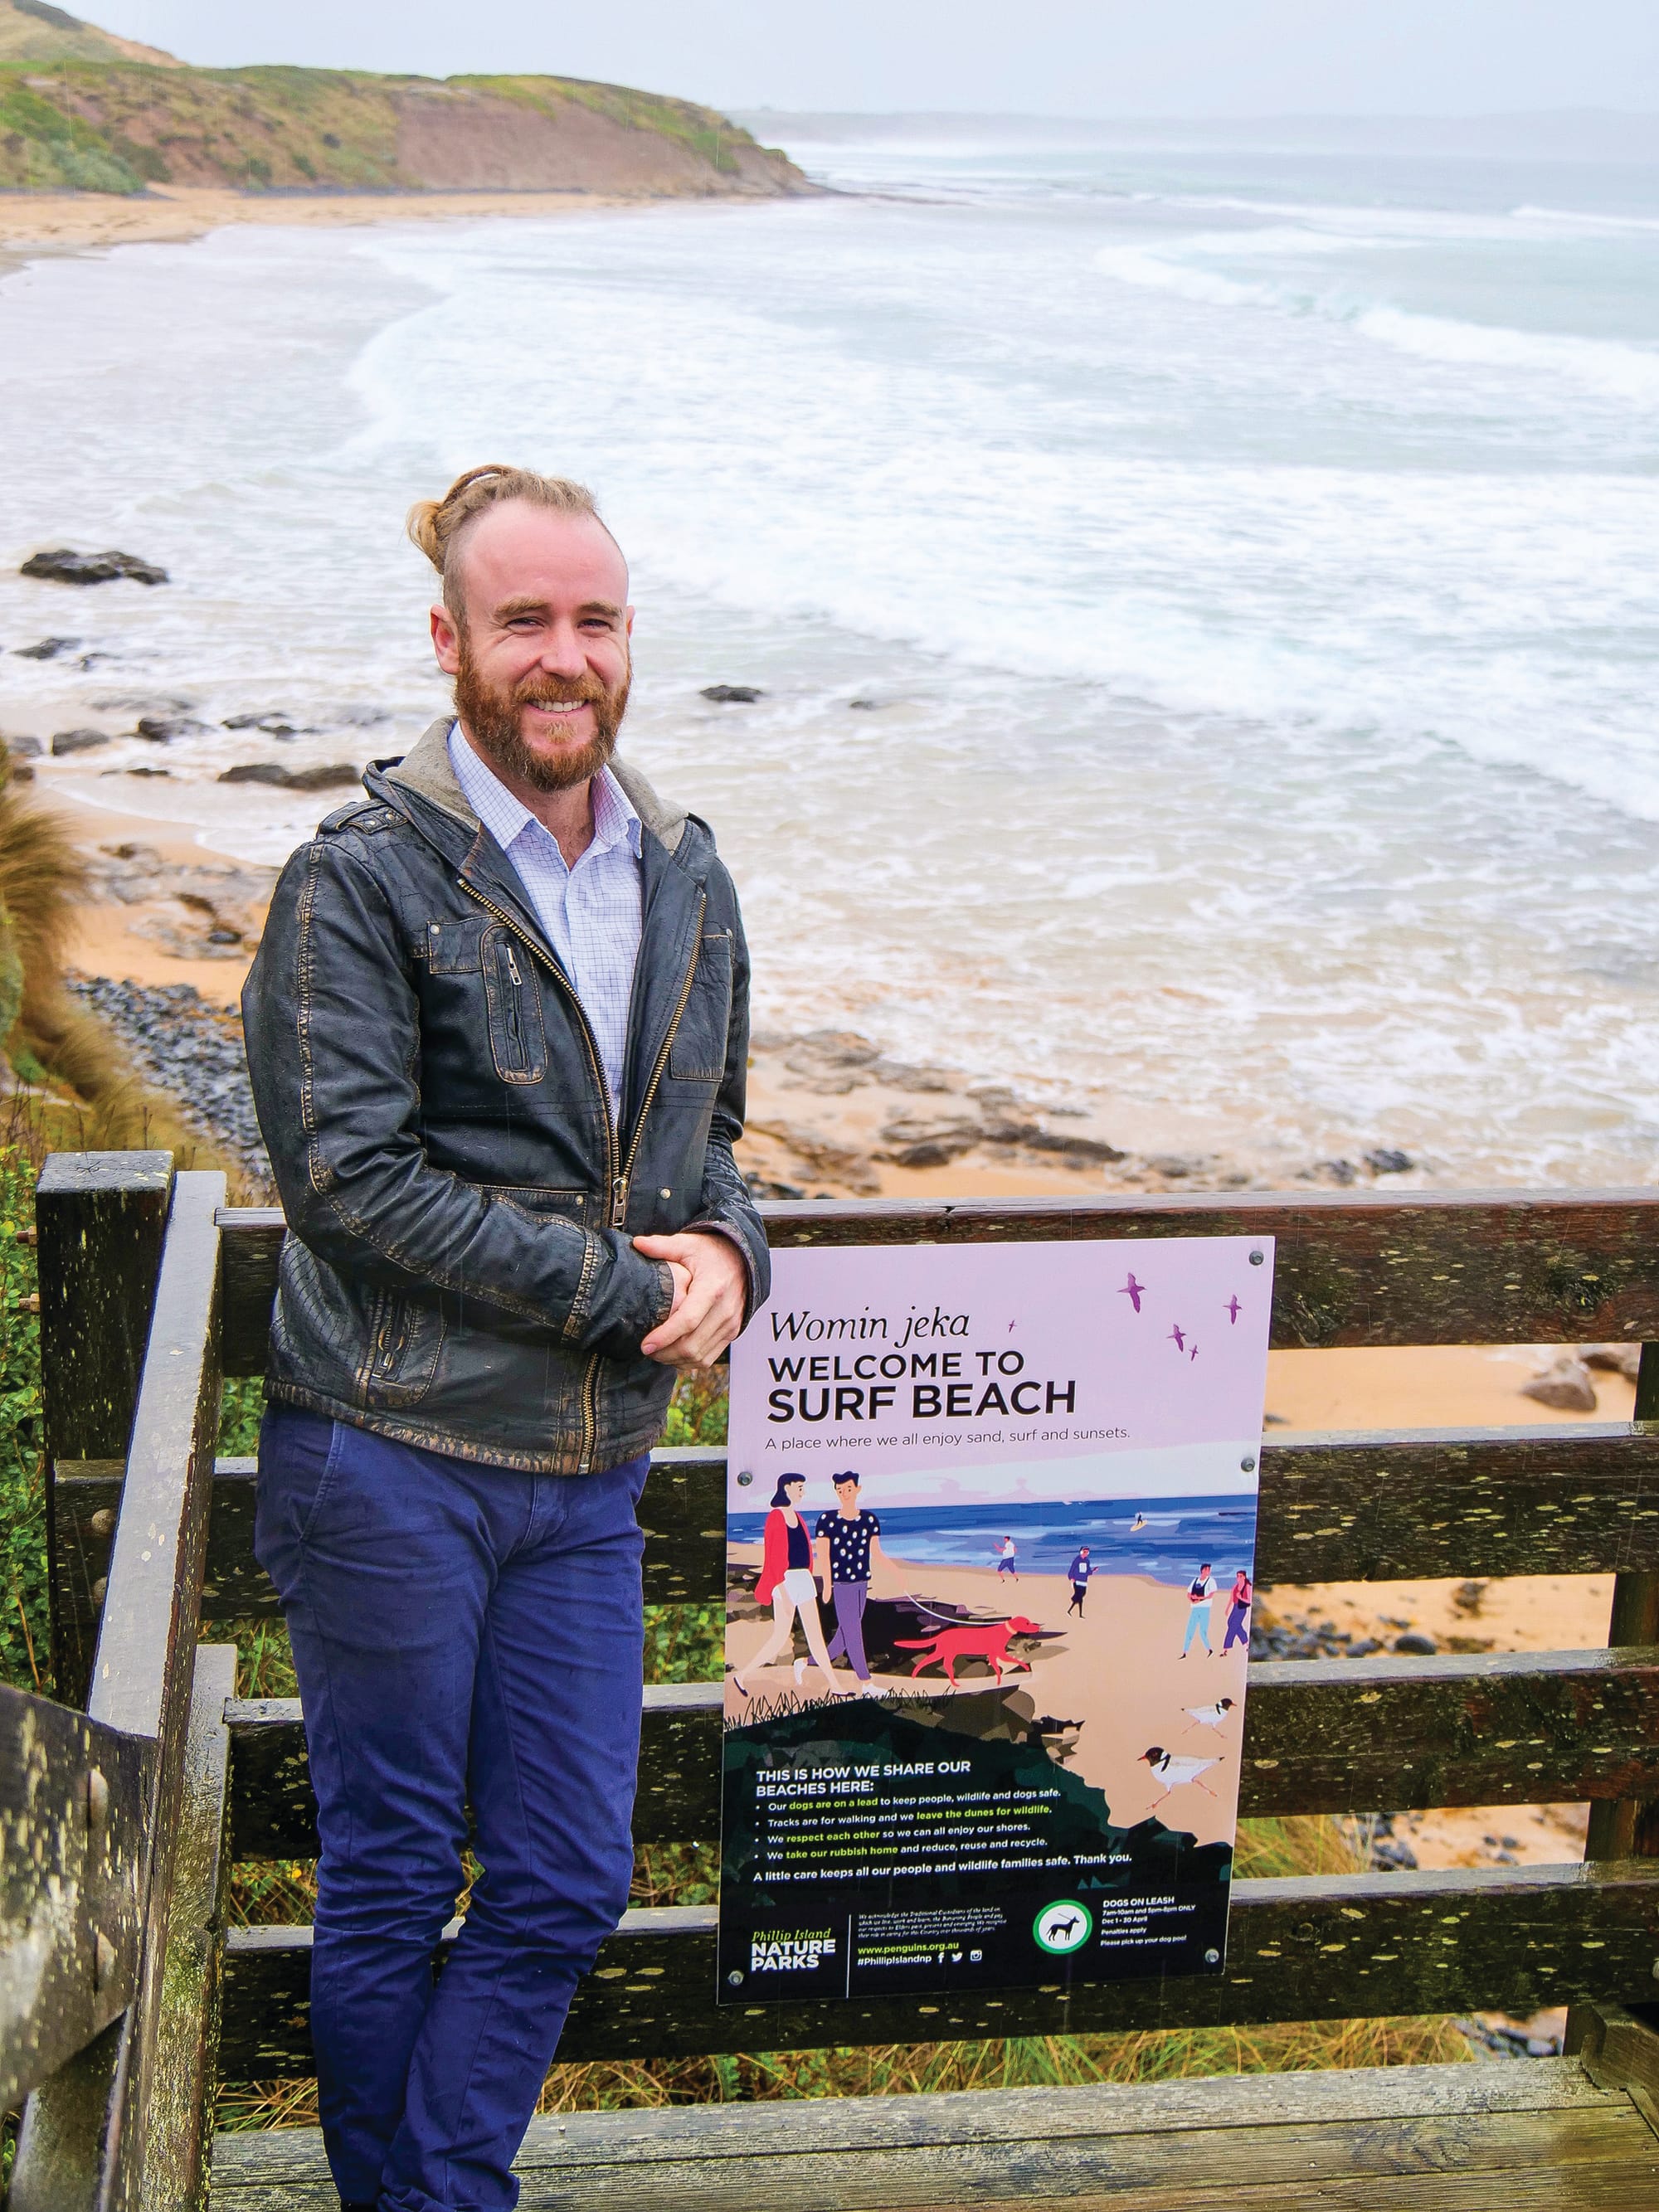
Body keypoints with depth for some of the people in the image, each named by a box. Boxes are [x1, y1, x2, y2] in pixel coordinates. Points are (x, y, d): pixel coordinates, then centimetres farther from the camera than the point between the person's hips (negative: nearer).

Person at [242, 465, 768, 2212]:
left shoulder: (685, 875, 9)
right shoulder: (360, 880, -9)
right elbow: (343, 1170, -16)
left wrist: (726, 1249, -4)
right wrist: (621, 1289, -16)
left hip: (588, 1474, 5)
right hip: (388, 1456, -5)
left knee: (566, 1883, 9)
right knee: (390, 1880, 9)